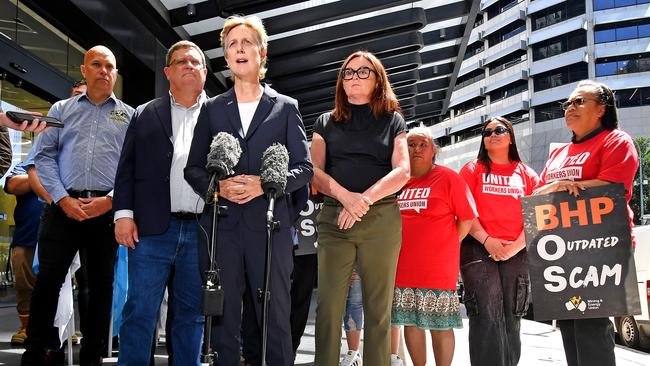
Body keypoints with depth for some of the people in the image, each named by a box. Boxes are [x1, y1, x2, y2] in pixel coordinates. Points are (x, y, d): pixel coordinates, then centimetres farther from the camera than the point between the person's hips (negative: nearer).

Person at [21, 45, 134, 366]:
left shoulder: (130, 116, 12)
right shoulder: (61, 110, 14)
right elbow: (45, 157, 6)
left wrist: (111, 200, -10)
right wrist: (63, 199, -8)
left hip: (107, 209, 0)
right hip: (64, 206, 0)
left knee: (101, 285, 5)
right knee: (48, 279, -3)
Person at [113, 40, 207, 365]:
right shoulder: (145, 115, 13)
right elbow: (127, 167, 9)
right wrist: (124, 213, -2)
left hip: (202, 231, 0)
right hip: (152, 229, 0)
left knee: (192, 314, 9)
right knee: (139, 312, 1)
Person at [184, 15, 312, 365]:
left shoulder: (286, 107, 11)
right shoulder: (212, 109, 15)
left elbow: (304, 167, 5)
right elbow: (192, 168, 12)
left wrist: (264, 184, -12)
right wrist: (218, 187, -9)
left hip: (269, 224, -1)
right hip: (221, 224, 2)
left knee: (275, 317, 1)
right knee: (223, 317, 5)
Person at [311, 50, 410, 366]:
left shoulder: (393, 121, 14)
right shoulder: (326, 123, 18)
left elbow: (402, 171, 1)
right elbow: (315, 171, 6)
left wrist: (365, 199, -13)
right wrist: (346, 196, -13)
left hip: (381, 218, -1)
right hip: (334, 218, 1)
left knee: (378, 308, 0)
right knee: (329, 307, -3)